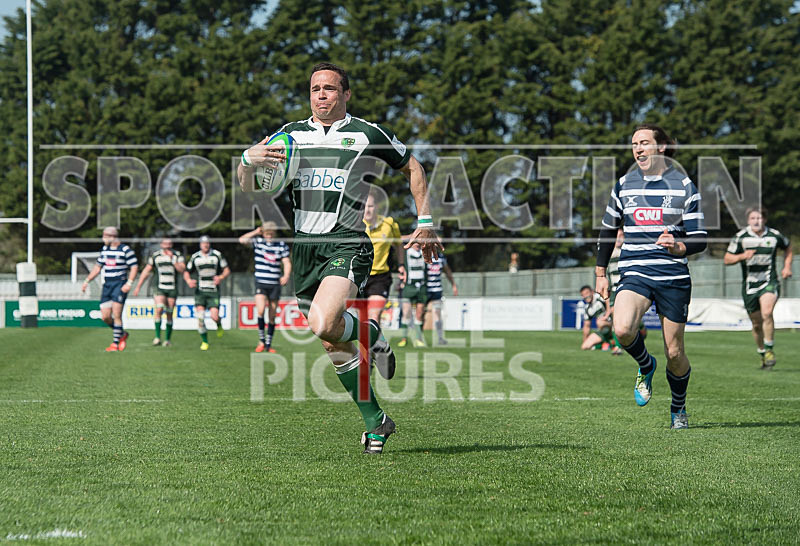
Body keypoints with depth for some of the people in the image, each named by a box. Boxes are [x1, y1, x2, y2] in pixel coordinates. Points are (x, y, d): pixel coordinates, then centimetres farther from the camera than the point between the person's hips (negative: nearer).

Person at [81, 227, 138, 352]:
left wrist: (129, 283, -18)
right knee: (105, 317, 0)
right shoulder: (104, 249, 13)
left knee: (116, 315, -12)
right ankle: (122, 334, 23)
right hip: (107, 285, 6)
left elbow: (134, 267, -7)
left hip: (120, 285, -6)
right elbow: (98, 266, 22)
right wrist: (87, 281, 17)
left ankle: (115, 343, -6)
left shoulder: (125, 250, -6)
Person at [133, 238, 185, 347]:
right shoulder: (155, 255, 3)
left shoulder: (178, 255, 2)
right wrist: (138, 286, 8)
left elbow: (181, 269, -11)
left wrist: (172, 260, -19)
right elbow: (146, 271, 9)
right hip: (159, 288, 0)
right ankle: (157, 337, -18)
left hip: (172, 289, 0)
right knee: (159, 309, -20)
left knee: (169, 314, 3)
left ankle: (168, 339, 15)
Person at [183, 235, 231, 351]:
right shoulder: (195, 257, 5)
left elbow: (227, 270, 5)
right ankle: (204, 342, 2)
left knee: (214, 316, -14)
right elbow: (186, 272, 13)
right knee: (200, 317, -12)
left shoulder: (217, 255, 0)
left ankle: (219, 326, 23)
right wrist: (188, 280, -9)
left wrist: (221, 277, -16)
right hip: (200, 291, 1)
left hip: (213, 291, -1)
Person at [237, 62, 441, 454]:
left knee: (324, 326, -28)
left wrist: (425, 221, 9)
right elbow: (248, 186, 11)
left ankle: (368, 332, 5)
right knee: (336, 348, 7)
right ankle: (376, 423, 20)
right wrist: (249, 160, -11)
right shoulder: (291, 134, 13)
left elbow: (412, 168, 16)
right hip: (304, 246, 5)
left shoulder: (366, 134, 4)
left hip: (347, 244, -4)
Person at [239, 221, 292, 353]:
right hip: (260, 283, -1)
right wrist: (256, 232, -5)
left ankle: (268, 344, 14)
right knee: (260, 310, -21)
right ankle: (261, 340, -7)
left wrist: (286, 275, -19)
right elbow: (242, 240, -9)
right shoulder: (258, 242, 2)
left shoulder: (282, 246, 4)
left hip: (275, 284, 1)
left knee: (272, 317, 4)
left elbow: (287, 263, -2)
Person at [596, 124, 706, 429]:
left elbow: (699, 239, 0)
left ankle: (678, 408, 27)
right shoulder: (624, 185, 8)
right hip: (634, 274, 1)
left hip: (674, 278, -1)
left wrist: (678, 247, -22)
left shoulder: (684, 186, 1)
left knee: (674, 353, 1)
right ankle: (646, 367, 6)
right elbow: (608, 230, 19)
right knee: (623, 330, -27)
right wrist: (600, 273, 15)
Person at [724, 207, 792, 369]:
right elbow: (727, 259, 0)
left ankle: (769, 350, -14)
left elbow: (788, 246, 22)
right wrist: (742, 256, -18)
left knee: (766, 313, -26)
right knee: (757, 323, 7)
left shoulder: (775, 236, 1)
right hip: (749, 285, 2)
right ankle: (762, 354, 27)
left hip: (769, 282, -1)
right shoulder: (741, 237, -2)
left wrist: (787, 266, 10)